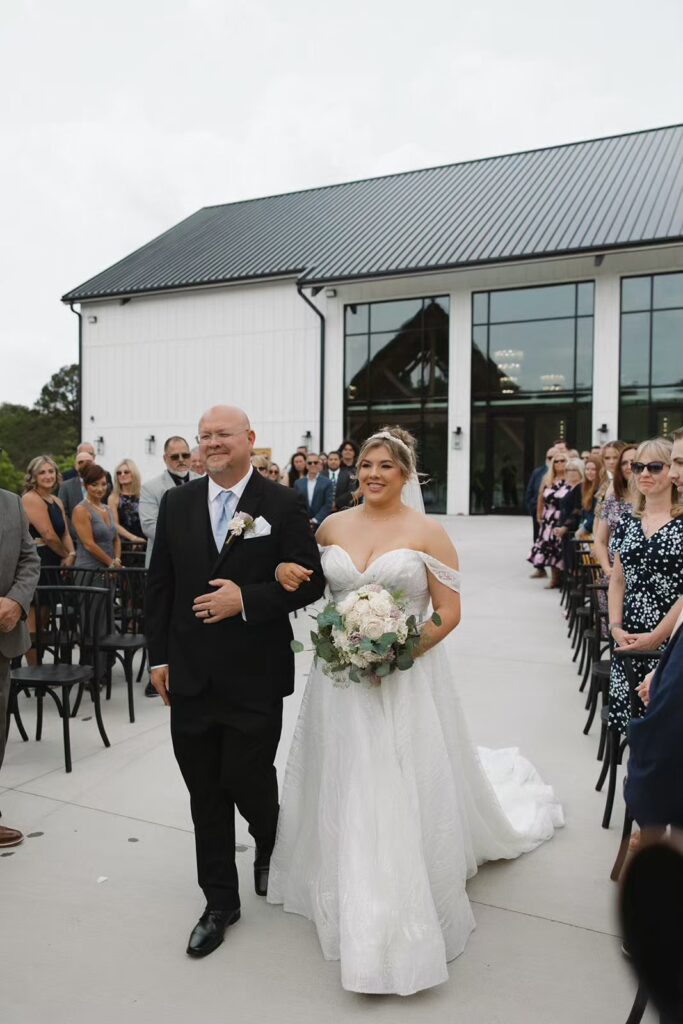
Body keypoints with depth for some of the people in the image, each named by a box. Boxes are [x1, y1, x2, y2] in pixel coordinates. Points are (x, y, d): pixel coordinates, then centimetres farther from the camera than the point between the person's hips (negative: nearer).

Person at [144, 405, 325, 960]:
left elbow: (310, 581, -7)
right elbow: (159, 584, 8)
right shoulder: (176, 503, 5)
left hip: (255, 676, -3)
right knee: (206, 794, 12)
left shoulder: (284, 504, -5)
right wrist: (159, 655, 6)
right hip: (191, 676, 4)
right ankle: (220, 903, 30)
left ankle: (270, 848, 41)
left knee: (248, 782, 5)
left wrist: (247, 599, -18)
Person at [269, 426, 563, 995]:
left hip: (406, 679, -3)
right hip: (341, 679, 4)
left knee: (401, 796, 2)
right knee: (343, 791, 13)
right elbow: (308, 583, 18)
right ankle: (355, 906, 36)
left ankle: (403, 919, 23)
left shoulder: (428, 533, -5)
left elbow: (450, 611, -5)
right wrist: (287, 574, -5)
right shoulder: (332, 526, 5)